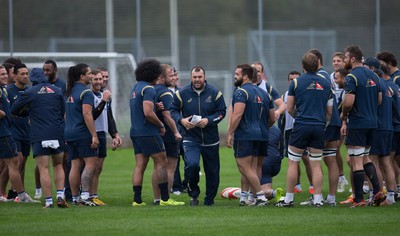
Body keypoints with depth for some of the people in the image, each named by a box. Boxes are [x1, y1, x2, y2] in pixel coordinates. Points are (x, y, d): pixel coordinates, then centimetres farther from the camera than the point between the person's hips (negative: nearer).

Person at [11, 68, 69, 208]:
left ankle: (49, 201, -6)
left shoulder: (30, 93, -2)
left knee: (44, 169, -2)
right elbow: (63, 112, 17)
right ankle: (60, 196, 4)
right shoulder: (57, 91, 8)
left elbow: (14, 111, 6)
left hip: (39, 136, -3)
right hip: (57, 134, 3)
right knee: (58, 165, 17)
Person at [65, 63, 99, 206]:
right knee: (90, 163, -6)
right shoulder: (86, 92, -11)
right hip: (83, 134, -8)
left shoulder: (70, 92, 15)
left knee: (75, 166, 8)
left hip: (69, 134, 8)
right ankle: (85, 196, -15)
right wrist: (94, 135, -19)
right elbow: (87, 115, -19)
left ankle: (75, 198, 8)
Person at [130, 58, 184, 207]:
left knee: (140, 165, 6)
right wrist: (161, 125, -8)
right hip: (149, 133, -9)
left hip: (136, 132, 9)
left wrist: (156, 106, 12)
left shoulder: (136, 87, 16)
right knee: (161, 162, -3)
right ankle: (165, 198, -6)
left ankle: (137, 200, 1)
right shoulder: (148, 89, -13)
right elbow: (148, 113, -22)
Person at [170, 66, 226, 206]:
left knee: (212, 171, 7)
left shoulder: (214, 93, -1)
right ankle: (193, 194, -1)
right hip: (191, 138, -1)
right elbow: (173, 110, 5)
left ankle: (210, 200, 25)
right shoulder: (182, 94, -1)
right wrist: (181, 120, -15)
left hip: (211, 140, 2)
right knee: (192, 164, -23)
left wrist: (209, 120, -15)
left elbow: (222, 112, 1)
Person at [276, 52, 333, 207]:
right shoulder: (326, 84, 7)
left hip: (301, 125, -3)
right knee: (316, 164, 6)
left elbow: (289, 109, 1)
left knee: (293, 163, 4)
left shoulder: (296, 82, -3)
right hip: (319, 127, 3)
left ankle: (289, 199, 6)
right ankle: (318, 199, 1)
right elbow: (329, 111, 11)